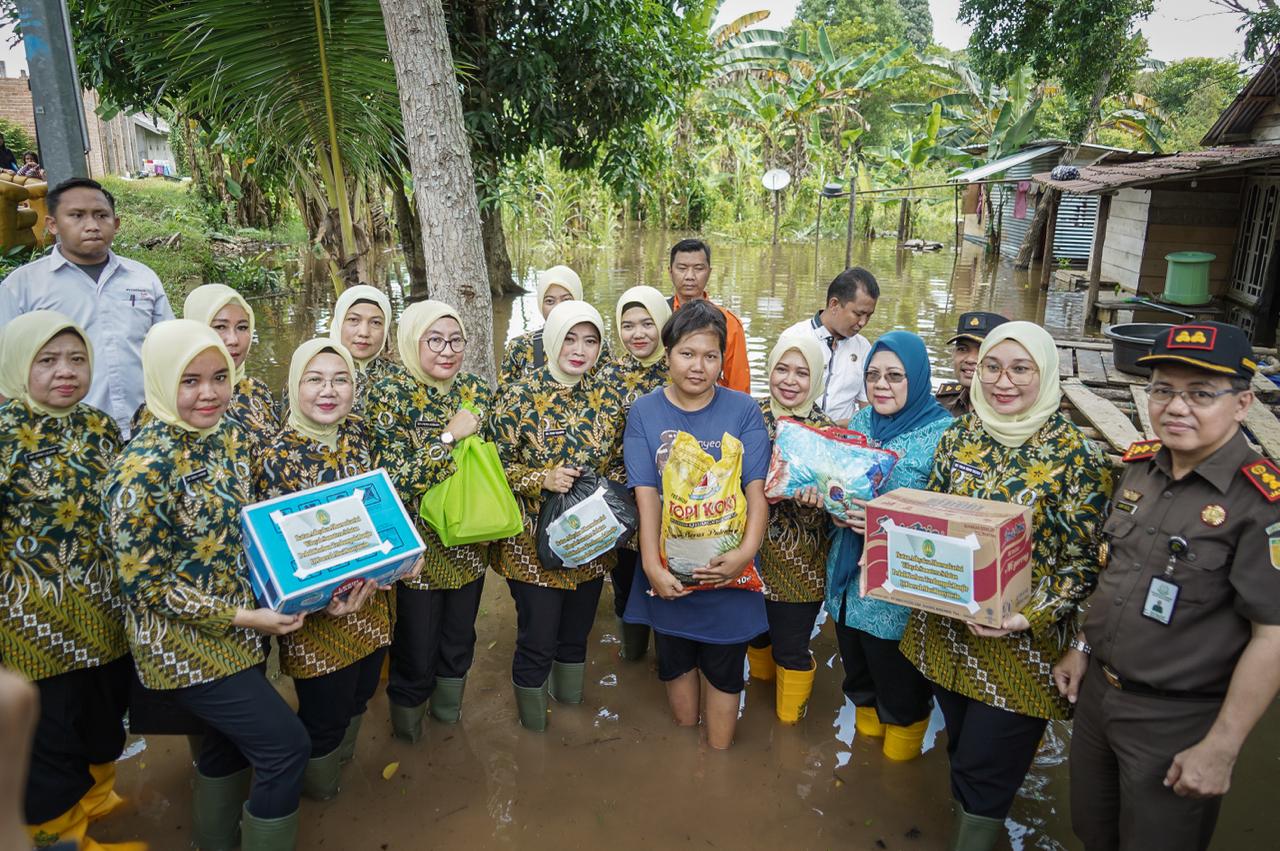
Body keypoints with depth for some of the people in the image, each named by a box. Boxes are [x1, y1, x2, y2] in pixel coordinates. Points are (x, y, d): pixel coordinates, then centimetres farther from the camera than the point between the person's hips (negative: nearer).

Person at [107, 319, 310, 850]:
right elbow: (144, 582, -19)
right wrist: (238, 617, -20)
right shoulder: (143, 468, -22)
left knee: (232, 739, 23)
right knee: (287, 745, -5)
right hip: (185, 641, -7)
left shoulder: (230, 435, 0)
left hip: (245, 621, 7)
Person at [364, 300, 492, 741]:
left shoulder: (476, 390, 1)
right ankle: (408, 732, 36)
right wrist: (450, 435, -25)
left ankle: (448, 714, 45)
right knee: (416, 653, 8)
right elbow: (394, 480, -22)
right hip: (417, 545, -5)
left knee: (459, 641, 20)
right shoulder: (390, 393, -14)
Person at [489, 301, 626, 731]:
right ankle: (533, 732, 31)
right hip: (534, 543, -4)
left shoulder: (608, 397, 1)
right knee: (538, 644, 6)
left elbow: (619, 462, 11)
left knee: (576, 638, 20)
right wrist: (542, 479, -22)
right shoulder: (520, 397, -12)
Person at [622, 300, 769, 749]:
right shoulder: (644, 412, -3)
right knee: (675, 660, 19)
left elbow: (757, 488, -11)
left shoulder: (743, 410, -5)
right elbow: (646, 494, -11)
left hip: (727, 569, -1)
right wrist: (651, 565, -20)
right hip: (668, 569, 2)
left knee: (723, 669, 11)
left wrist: (747, 550, -26)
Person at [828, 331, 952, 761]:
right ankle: (867, 731, 51)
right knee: (858, 670, 23)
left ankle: (900, 755, 39)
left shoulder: (941, 434, -15)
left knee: (899, 681, 12)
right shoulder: (859, 422, 4)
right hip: (847, 577, 6)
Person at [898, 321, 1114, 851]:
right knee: (960, 747, 23)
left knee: (985, 767, 6)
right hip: (946, 629, 5)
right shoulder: (959, 435, 1)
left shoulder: (1076, 456, -13)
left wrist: (1030, 616, -22)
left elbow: (1086, 561, -11)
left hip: (1020, 644, -5)